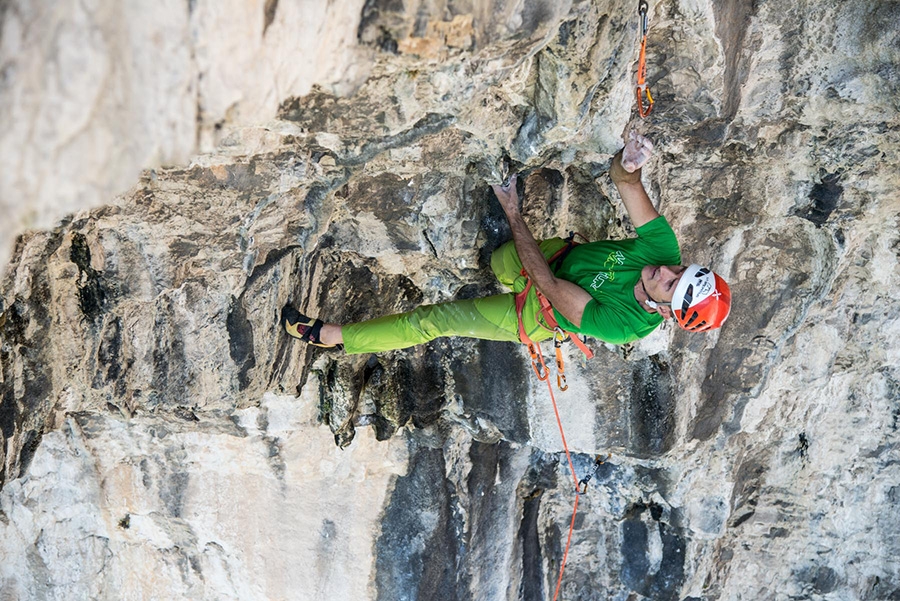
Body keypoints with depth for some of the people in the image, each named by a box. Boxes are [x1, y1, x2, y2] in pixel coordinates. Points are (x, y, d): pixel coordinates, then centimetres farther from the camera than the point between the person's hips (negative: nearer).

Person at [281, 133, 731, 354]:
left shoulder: (623, 326, -40)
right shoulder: (664, 249, -27)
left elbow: (547, 284, -37)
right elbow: (622, 179, -25)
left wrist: (513, 213, -34)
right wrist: (628, 164, -51)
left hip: (537, 317, -6)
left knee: (436, 320, -3)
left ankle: (335, 336, 12)